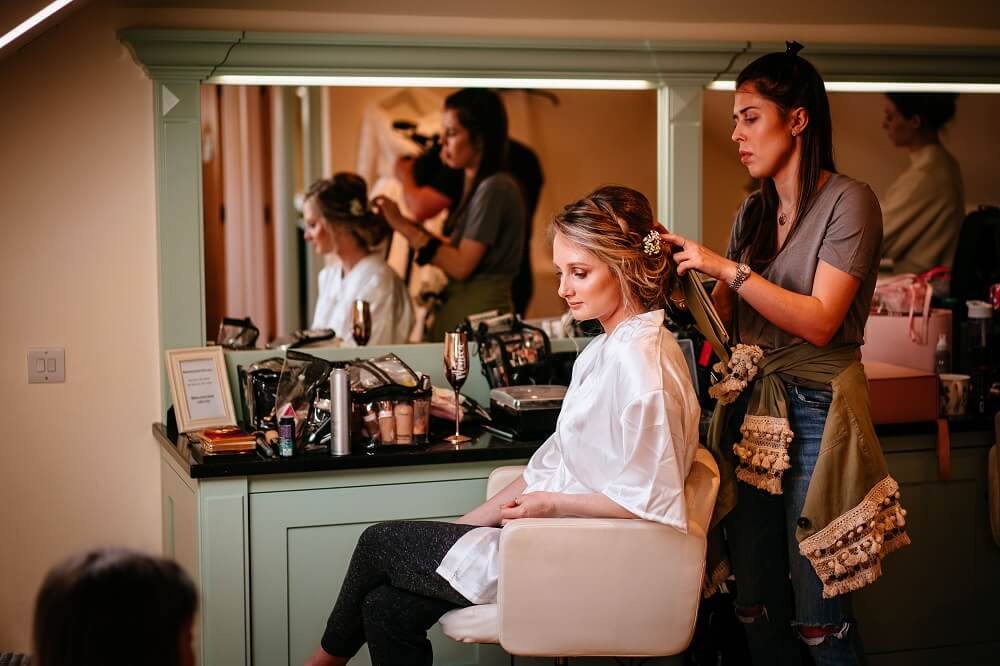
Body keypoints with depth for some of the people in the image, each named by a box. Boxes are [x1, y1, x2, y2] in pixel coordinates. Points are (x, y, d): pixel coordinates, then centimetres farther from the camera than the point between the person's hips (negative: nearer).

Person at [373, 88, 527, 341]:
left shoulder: (494, 188, -13)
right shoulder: (480, 185, 14)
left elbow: (461, 266, -16)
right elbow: (457, 251, 11)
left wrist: (404, 226, -13)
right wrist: (406, 225, 5)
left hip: (478, 313, -9)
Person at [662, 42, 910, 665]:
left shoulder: (848, 202, -7)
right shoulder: (754, 212, 13)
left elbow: (819, 322, -16)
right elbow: (727, 317, 13)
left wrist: (727, 268, -18)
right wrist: (682, 280, -4)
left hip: (814, 414, -6)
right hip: (750, 412, 6)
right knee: (757, 607, 10)